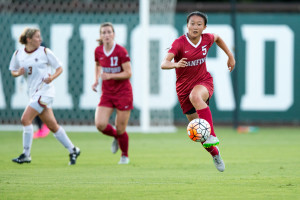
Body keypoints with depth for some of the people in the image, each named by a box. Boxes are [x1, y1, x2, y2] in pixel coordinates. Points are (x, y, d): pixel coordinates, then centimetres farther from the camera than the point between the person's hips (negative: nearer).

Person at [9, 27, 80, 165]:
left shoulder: (44, 52, -3)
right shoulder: (18, 54, 8)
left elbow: (59, 68, 2)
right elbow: (13, 71, 19)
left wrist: (52, 77, -17)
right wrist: (18, 73, -4)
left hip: (45, 90, -5)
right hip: (34, 92, 5)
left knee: (26, 119, -15)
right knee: (52, 126, 6)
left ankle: (26, 155, -7)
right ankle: (73, 150, 19)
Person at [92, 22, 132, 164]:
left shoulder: (121, 51, -15)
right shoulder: (98, 51, 0)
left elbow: (128, 73, -14)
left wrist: (110, 76, -25)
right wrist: (96, 80, 7)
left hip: (123, 93, -4)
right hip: (106, 93, 4)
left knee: (120, 129, 0)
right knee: (100, 124, -14)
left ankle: (125, 155, 27)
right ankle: (116, 137, 21)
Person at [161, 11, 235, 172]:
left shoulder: (207, 39, -7)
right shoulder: (179, 43, -18)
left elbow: (217, 38, 20)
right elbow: (164, 64, -33)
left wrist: (230, 56, 18)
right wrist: (175, 64, -53)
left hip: (204, 81, 0)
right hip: (184, 86, 0)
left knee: (195, 96, -39)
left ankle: (212, 136, -40)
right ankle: (215, 154, 33)